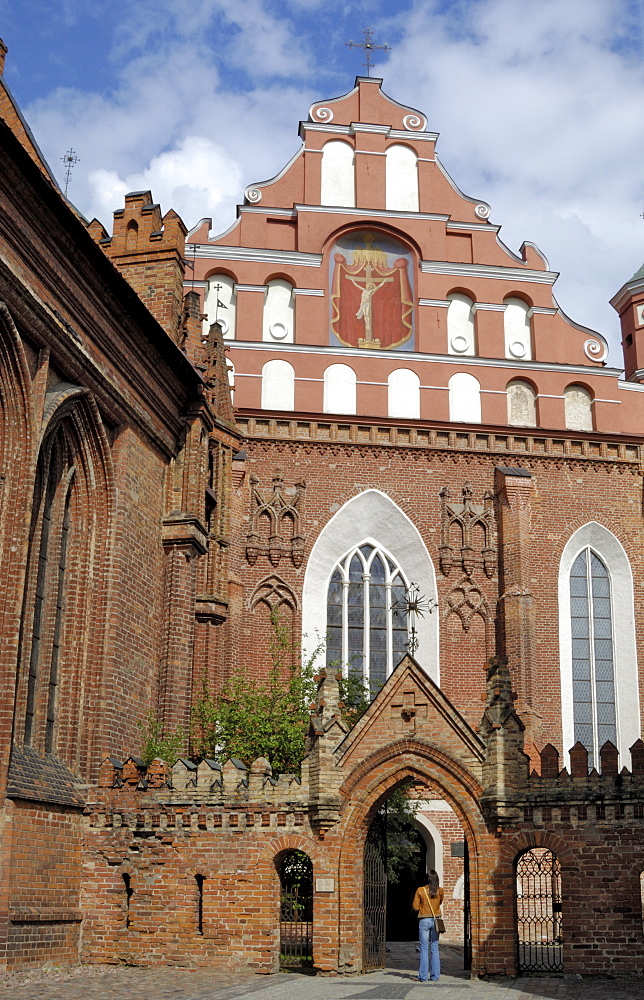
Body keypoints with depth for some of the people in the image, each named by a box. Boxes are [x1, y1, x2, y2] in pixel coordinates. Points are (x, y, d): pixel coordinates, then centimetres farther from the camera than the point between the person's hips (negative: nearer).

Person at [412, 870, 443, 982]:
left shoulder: (420, 890, -7)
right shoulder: (440, 891, -1)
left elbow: (415, 907, -2)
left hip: (424, 921, -2)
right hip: (436, 920, 2)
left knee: (424, 949, 0)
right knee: (434, 949, 9)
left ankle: (423, 976, -1)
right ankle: (434, 976, 10)